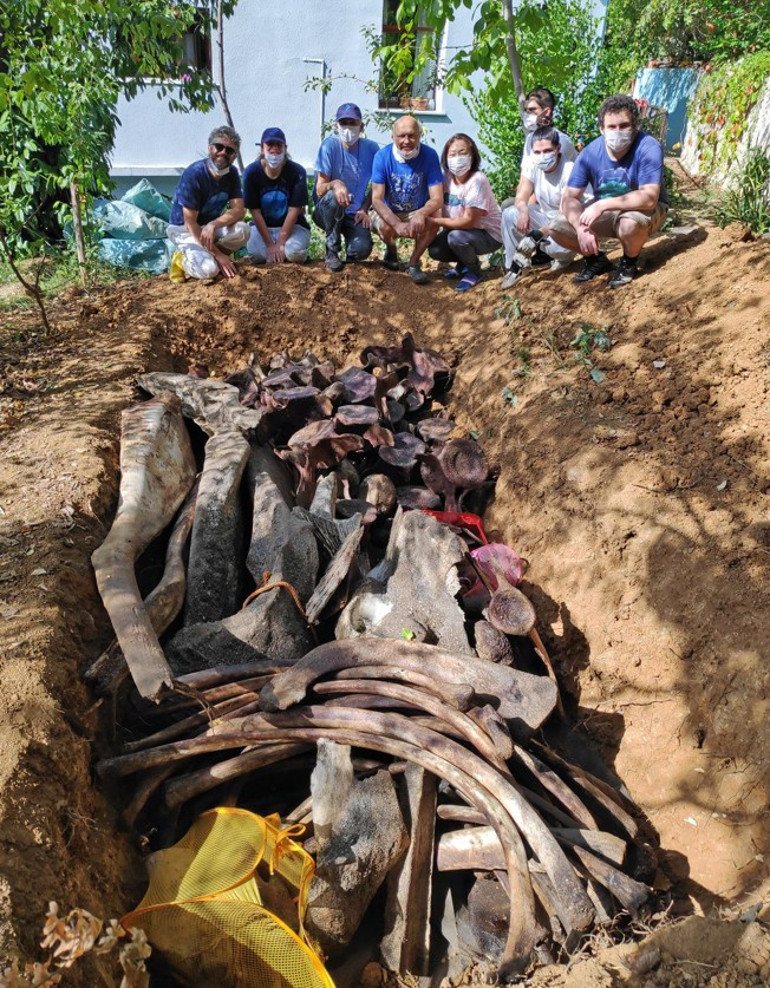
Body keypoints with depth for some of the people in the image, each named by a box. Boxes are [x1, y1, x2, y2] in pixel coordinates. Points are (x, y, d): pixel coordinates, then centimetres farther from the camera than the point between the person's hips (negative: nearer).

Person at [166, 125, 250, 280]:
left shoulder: (232, 173, -7)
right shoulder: (193, 174, -24)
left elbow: (239, 211, -14)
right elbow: (190, 223, -24)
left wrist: (213, 225, -34)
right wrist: (218, 254, -26)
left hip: (211, 225, 6)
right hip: (183, 229, -6)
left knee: (242, 230, -27)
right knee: (209, 270, -32)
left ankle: (207, 256, -3)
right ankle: (186, 259, 3)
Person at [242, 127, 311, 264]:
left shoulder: (297, 172, -13)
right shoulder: (251, 172, -11)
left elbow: (294, 210, -14)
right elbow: (255, 211, -10)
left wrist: (280, 244, -19)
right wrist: (270, 245, -16)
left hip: (292, 226, -1)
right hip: (262, 226, 1)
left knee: (294, 253, -31)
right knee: (256, 254, -28)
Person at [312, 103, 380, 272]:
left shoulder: (371, 148, -4)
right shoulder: (330, 145, -12)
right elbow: (319, 190, -16)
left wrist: (364, 209, -4)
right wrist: (334, 184, -38)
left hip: (355, 214, 1)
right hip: (326, 211, -1)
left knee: (362, 250, -28)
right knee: (332, 196, -37)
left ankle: (350, 240, 13)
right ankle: (332, 250, -13)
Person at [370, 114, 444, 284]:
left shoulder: (429, 155, -15)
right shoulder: (382, 156, -16)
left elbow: (437, 199, -19)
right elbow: (377, 199, -20)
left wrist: (421, 214, -43)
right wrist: (398, 224, -38)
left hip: (416, 214, 1)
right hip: (387, 213, 0)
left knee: (433, 216, -31)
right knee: (386, 227, -33)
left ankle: (414, 262, -8)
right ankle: (391, 250, 6)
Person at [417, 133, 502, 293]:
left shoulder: (477, 180, -27)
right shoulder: (446, 178, -7)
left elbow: (469, 221, -28)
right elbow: (437, 213, -7)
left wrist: (435, 221, -21)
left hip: (489, 234, -6)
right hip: (463, 230, 6)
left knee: (456, 237, -32)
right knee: (434, 250, -13)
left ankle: (474, 271, -3)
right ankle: (464, 263, 18)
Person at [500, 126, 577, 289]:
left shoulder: (569, 171, -23)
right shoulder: (532, 166, -6)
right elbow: (521, 198, -9)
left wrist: (540, 233, -41)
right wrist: (524, 211, -35)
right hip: (544, 219, 5)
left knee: (562, 245, -39)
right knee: (509, 214, -18)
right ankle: (514, 266, -11)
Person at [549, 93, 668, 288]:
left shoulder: (648, 147, -27)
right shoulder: (589, 153, -15)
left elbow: (649, 198, -35)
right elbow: (569, 198, -16)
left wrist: (603, 204, -40)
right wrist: (581, 228, -35)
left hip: (646, 209, -4)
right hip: (606, 211, 4)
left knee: (630, 223, -40)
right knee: (558, 228, -13)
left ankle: (629, 263, -5)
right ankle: (597, 259, 13)